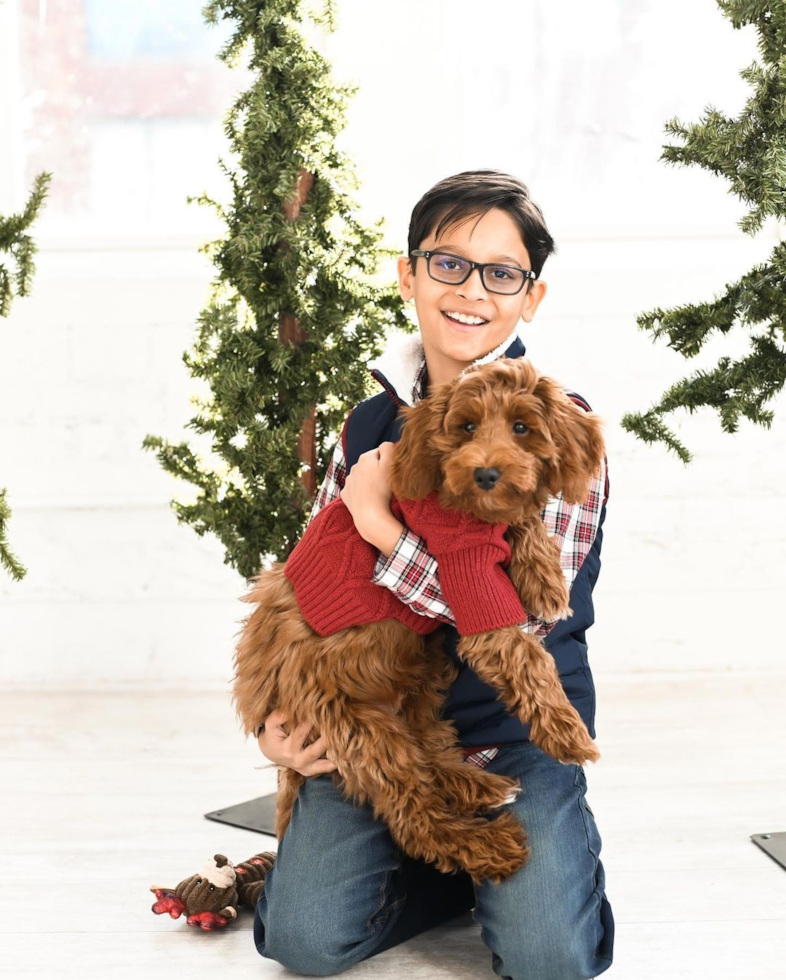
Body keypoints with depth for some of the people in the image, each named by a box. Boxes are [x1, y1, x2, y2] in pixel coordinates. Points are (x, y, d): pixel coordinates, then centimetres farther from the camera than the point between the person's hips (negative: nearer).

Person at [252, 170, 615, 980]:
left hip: (516, 726, -3)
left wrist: (383, 530, -23)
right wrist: (274, 721, -2)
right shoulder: (371, 424, 5)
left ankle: (538, 855, 12)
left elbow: (527, 618, -18)